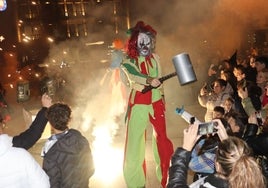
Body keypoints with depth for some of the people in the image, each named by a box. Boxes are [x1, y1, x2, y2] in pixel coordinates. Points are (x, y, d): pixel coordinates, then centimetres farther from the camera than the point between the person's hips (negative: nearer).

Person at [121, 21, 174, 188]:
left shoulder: (154, 57, 8)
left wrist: (162, 96, 14)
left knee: (162, 139, 6)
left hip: (156, 103, 3)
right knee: (135, 141, 0)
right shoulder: (129, 61, -4)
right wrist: (149, 80, -42)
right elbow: (134, 75, -26)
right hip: (138, 104, -3)